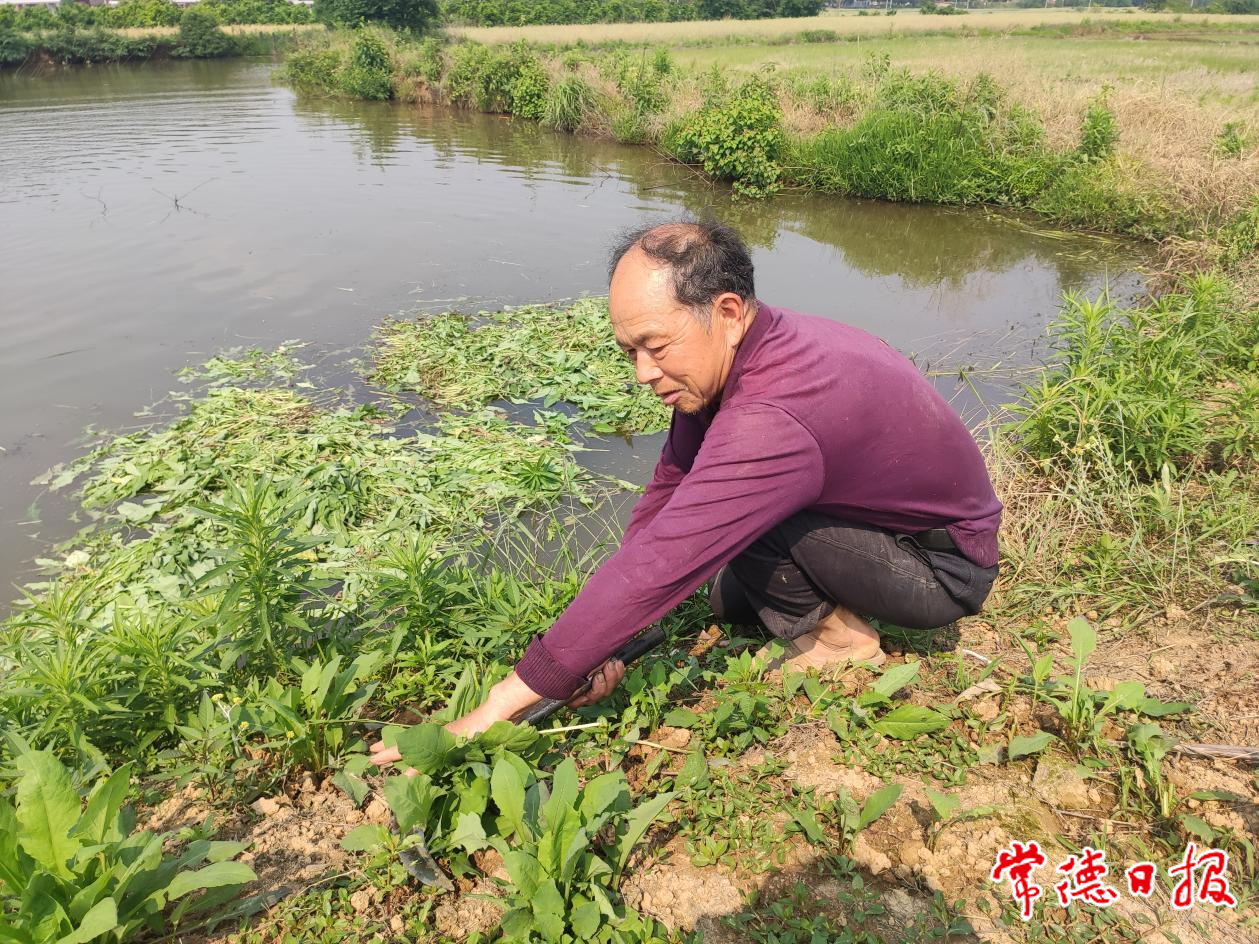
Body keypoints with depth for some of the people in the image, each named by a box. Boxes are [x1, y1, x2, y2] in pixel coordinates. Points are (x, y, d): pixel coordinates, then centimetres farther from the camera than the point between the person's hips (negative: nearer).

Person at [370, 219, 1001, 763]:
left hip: (944, 567, -8)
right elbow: (665, 494, -7)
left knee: (732, 515, -24)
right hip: (893, 516, 8)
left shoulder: (773, 417, -39)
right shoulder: (730, 357, -9)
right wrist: (600, 644, -15)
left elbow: (657, 563, -42)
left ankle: (837, 638, -5)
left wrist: (493, 711, -37)